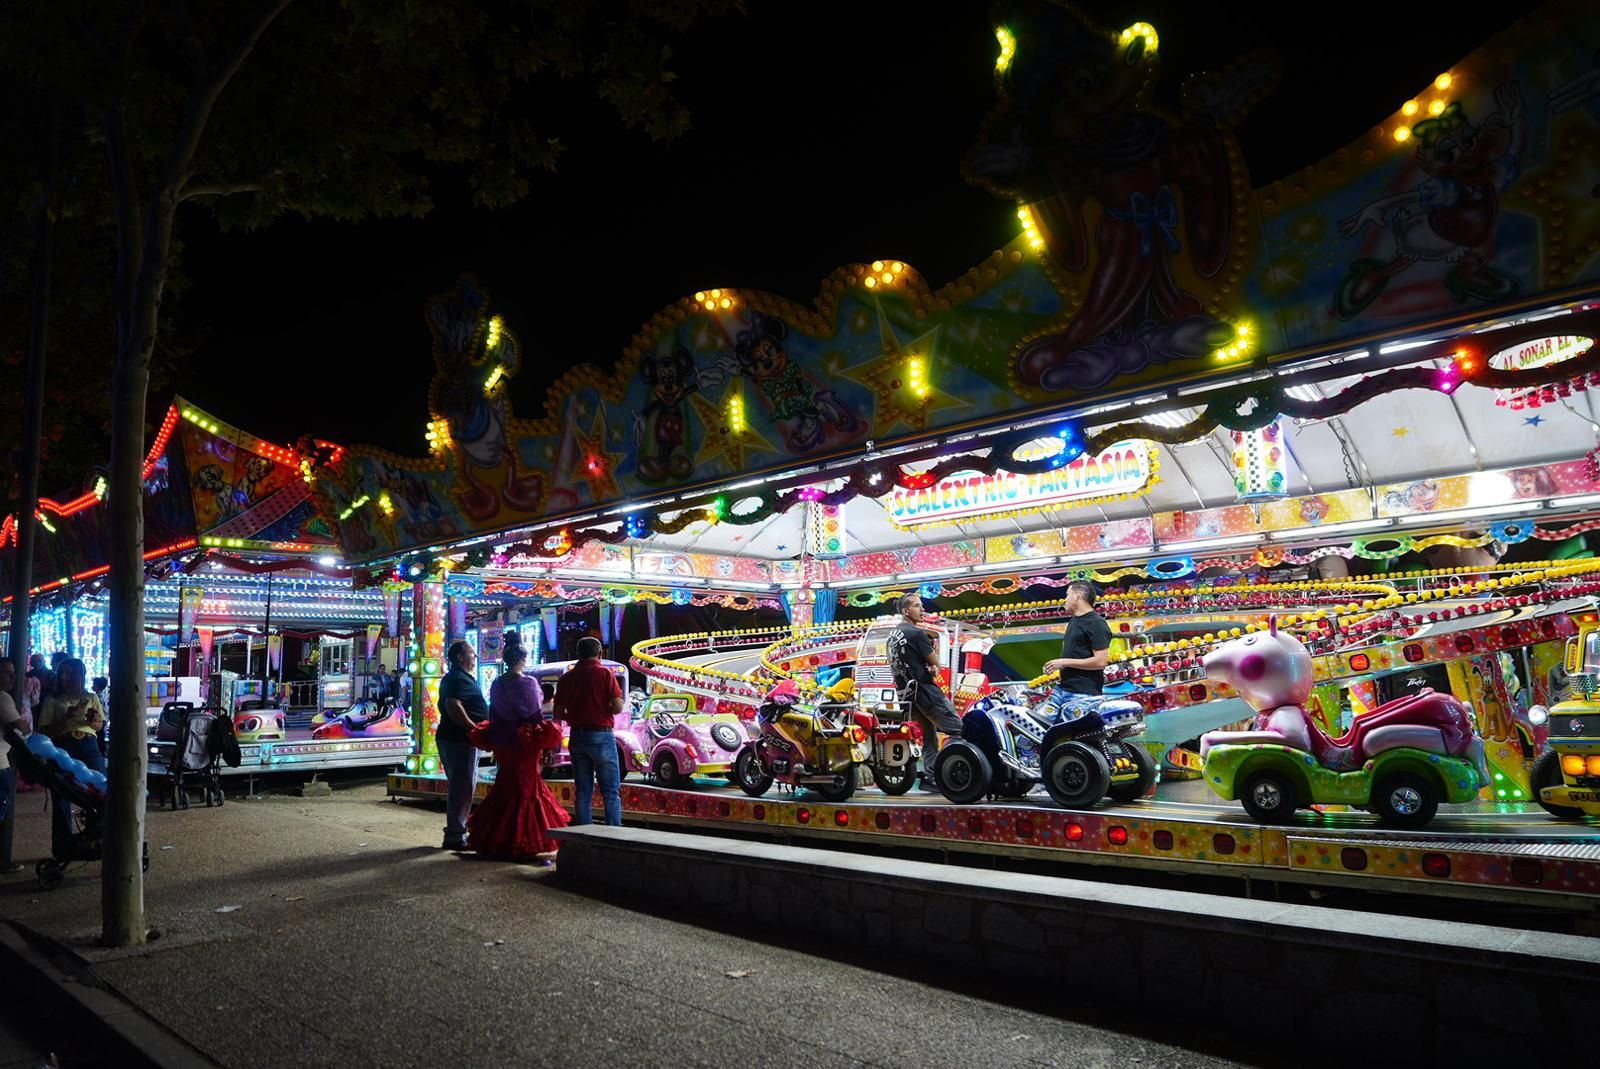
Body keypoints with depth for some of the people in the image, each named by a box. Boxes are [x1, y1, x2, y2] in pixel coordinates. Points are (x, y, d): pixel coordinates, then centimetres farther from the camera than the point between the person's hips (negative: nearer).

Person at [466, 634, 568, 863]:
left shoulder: (497, 685, 4)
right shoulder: (527, 683, -14)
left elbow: (493, 715, 8)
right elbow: (536, 714, -12)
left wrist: (496, 739, 16)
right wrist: (542, 740, -4)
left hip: (502, 741, 6)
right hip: (525, 741, -6)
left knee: (505, 785, 16)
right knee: (527, 785, 3)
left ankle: (496, 839, 20)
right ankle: (524, 838, 3)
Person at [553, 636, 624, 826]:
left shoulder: (566, 678, 5)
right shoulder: (604, 673, -7)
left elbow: (558, 714, 5)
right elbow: (617, 707, -13)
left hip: (577, 737, 4)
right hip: (601, 736, -4)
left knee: (582, 791, 11)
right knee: (611, 791, 1)